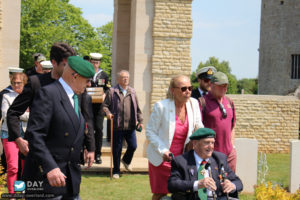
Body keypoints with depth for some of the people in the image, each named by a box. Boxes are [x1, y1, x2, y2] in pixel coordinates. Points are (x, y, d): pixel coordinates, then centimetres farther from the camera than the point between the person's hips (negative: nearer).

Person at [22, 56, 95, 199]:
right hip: (45, 177, -8)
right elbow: (35, 134, -20)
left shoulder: (75, 98, 17)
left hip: (71, 178, 8)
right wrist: (50, 168, -28)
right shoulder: (47, 93, -11)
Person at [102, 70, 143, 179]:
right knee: (117, 149, 4)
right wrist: (108, 113, -19)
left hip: (130, 126, 3)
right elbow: (105, 105, 1)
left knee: (133, 146, 1)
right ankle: (116, 171, 18)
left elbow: (137, 108, 17)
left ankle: (126, 160, 33)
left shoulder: (132, 92, 12)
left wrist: (140, 121, 12)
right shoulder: (112, 91, 0)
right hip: (117, 126, -3)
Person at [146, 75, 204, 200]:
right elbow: (150, 132, -10)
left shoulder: (193, 104, -4)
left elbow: (199, 128, 8)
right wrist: (163, 151, -20)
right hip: (161, 159, -4)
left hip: (182, 157, 4)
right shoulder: (161, 106, -15)